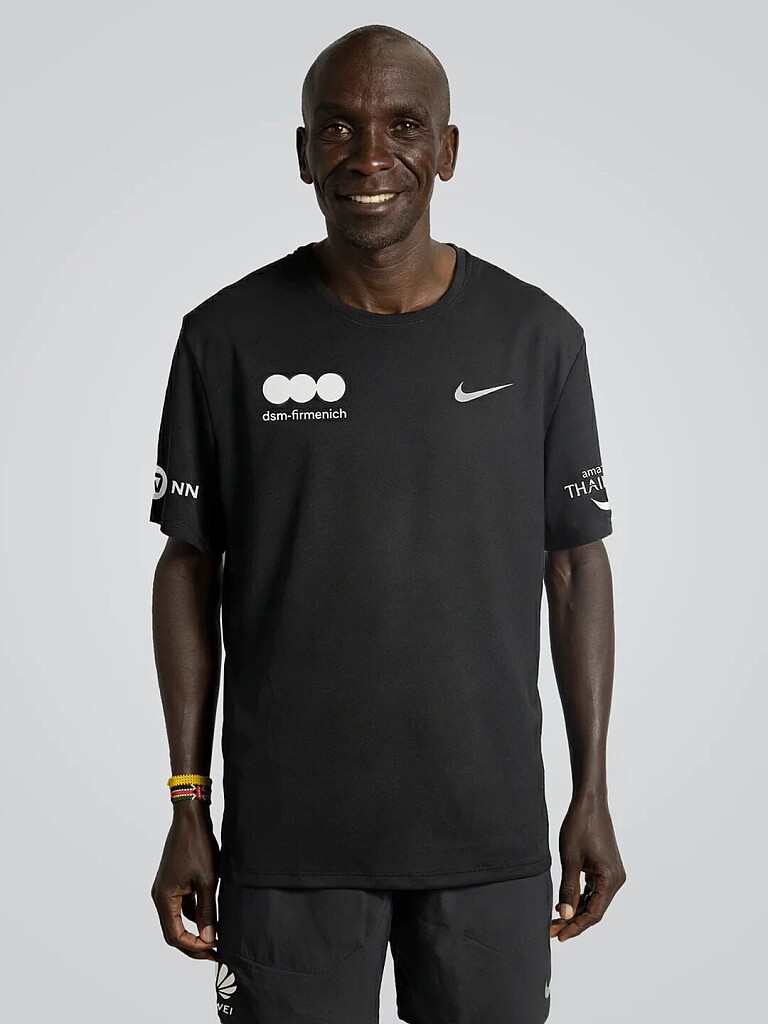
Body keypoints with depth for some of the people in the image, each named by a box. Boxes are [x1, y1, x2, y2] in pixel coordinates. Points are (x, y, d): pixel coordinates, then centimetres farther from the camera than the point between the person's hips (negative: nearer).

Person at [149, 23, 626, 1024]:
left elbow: (577, 562, 5)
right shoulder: (230, 336, -2)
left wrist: (593, 793, 4)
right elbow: (191, 567, 3)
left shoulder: (536, 336, 0)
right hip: (287, 832, -1)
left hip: (492, 830, 1)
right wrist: (188, 808, 1)